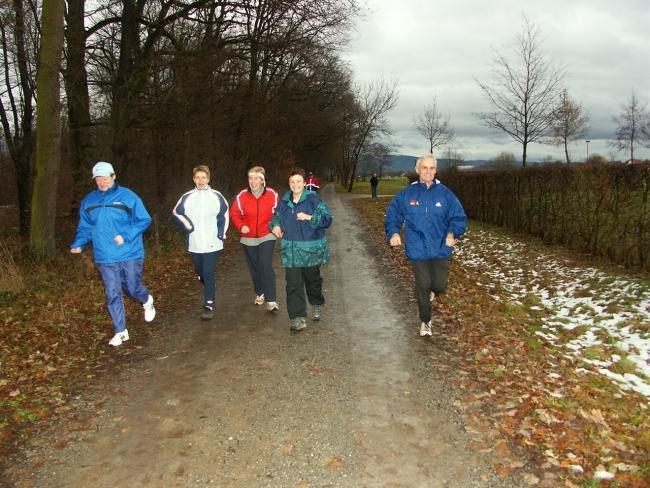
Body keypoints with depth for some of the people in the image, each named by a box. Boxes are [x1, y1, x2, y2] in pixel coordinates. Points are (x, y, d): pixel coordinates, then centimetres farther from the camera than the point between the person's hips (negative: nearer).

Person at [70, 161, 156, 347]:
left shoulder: (127, 196, -6)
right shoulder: (88, 201, 7)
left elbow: (144, 220, -7)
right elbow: (85, 227, 14)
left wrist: (126, 236, -18)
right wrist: (78, 244, -5)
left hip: (129, 255, -3)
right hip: (105, 257, 3)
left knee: (133, 288, 7)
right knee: (112, 295, 5)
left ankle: (147, 301, 42)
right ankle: (120, 331, 16)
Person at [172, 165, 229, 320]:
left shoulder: (216, 196, -1)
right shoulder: (187, 197, 0)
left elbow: (225, 215, 6)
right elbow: (176, 213, 3)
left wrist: (221, 234, -1)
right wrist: (189, 227, -6)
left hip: (212, 243, -2)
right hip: (195, 244, 3)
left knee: (209, 273, -7)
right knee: (200, 272, 15)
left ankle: (209, 305, -2)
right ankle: (211, 290, 42)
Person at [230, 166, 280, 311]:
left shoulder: (272, 194, -7)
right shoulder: (242, 196, -6)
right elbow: (234, 214, 2)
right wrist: (241, 226, -15)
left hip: (266, 237, -2)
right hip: (248, 239, 2)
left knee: (266, 266, -15)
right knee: (254, 268, 14)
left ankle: (271, 300, -12)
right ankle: (259, 293, 35)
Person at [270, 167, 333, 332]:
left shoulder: (313, 199, -9)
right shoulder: (284, 202, 4)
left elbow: (327, 218, -13)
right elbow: (276, 217, 20)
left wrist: (310, 217, -25)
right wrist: (275, 225, -1)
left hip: (311, 250, -2)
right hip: (291, 251, 2)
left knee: (313, 280, 17)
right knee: (293, 284, -4)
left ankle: (317, 305, 43)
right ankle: (298, 318, -1)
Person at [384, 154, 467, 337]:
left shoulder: (445, 193, -3)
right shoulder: (407, 194, -2)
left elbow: (459, 216, -1)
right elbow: (392, 214, 4)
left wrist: (452, 233, -19)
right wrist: (393, 232, -13)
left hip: (440, 249, 1)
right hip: (418, 250, -1)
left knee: (440, 286, 3)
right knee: (422, 286, 3)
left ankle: (430, 289, 43)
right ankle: (425, 321, 24)